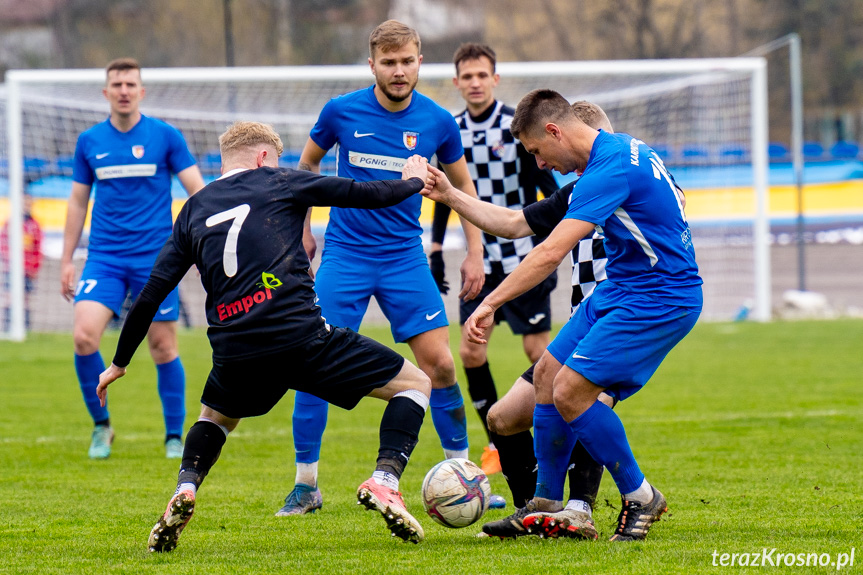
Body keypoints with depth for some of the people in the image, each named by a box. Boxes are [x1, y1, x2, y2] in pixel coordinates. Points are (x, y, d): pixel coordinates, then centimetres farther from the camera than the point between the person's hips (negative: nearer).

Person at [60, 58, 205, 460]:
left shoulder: (165, 136, -1)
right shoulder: (89, 141, 6)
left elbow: (198, 191, 1)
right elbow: (78, 203, 14)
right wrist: (67, 260, 13)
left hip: (155, 259, -1)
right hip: (104, 258, 1)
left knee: (163, 347, 1)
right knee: (84, 336, -16)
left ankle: (174, 437, 16)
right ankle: (101, 425, 3)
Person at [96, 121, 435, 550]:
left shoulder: (193, 210, 21)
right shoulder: (276, 181, 12)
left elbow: (150, 297, 21)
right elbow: (364, 195, 12)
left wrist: (120, 362, 32)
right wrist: (413, 181, 33)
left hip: (234, 351, 4)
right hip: (300, 334, -4)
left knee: (215, 417, 36)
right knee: (414, 384, 10)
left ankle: (185, 490, 6)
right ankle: (384, 480, -12)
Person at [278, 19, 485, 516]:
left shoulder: (438, 122, -3)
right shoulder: (342, 112, -6)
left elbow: (462, 183, 13)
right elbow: (308, 163, 14)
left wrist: (475, 252, 9)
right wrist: (302, 228, 12)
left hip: (405, 256, 1)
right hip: (344, 254, -1)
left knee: (440, 364, -5)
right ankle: (306, 485, 3)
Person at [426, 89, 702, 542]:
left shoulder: (609, 169, -24)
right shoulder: (622, 148, 8)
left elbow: (550, 253, -32)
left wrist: (491, 304, -32)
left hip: (659, 300, -11)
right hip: (621, 288, 11)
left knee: (570, 391, -16)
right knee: (547, 374, 8)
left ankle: (640, 498, 0)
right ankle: (547, 507, 17)